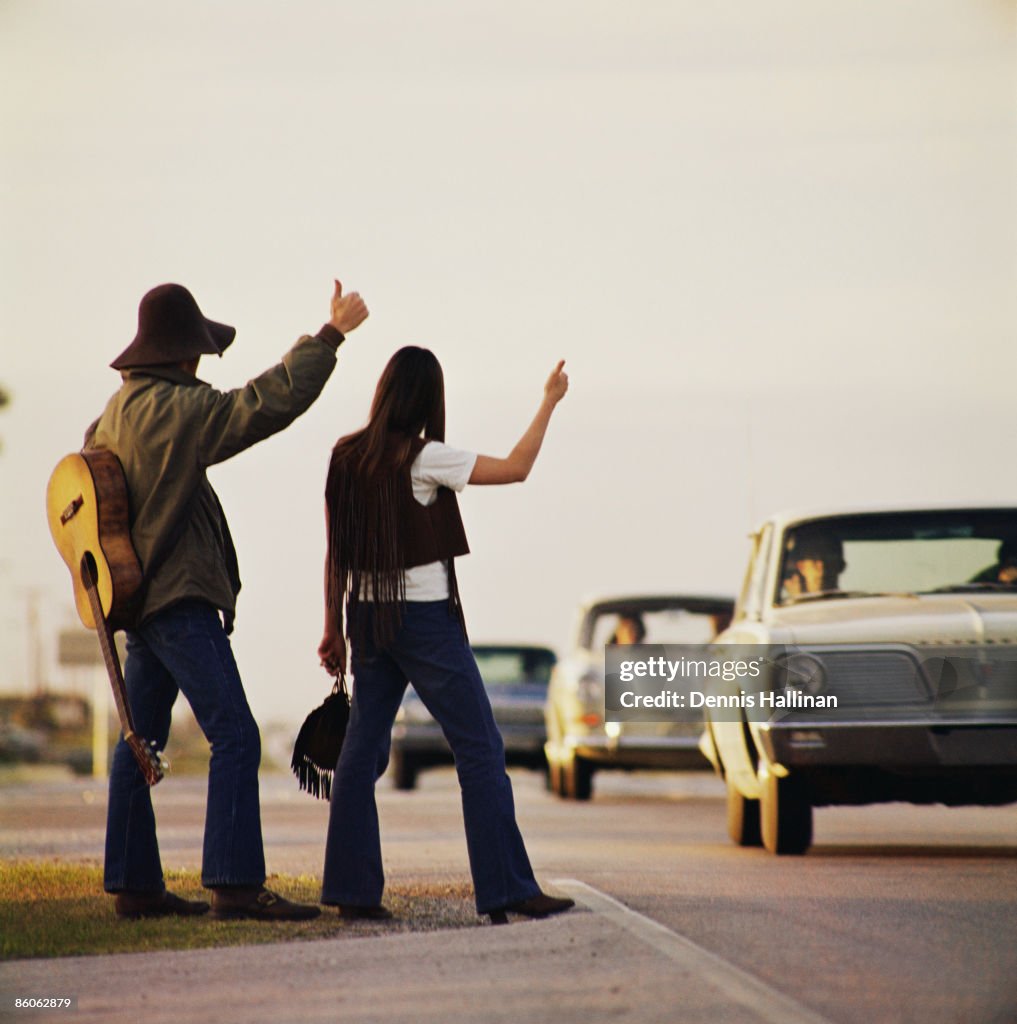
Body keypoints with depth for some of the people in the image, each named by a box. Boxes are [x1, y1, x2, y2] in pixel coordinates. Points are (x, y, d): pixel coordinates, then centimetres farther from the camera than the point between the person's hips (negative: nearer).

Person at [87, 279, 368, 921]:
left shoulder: (118, 411, 14)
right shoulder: (173, 408, -16)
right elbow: (271, 402, -22)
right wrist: (331, 334, -15)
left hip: (143, 598, 10)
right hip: (179, 598, -10)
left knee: (140, 741, 12)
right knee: (235, 736, -13)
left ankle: (135, 885, 17)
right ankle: (235, 885, -19)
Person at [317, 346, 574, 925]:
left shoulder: (346, 458, 5)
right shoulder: (423, 458, -12)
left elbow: (335, 553, 9)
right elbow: (516, 468, -8)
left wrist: (334, 629, 15)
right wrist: (550, 401, 4)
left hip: (367, 617, 6)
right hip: (424, 617, -6)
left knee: (364, 748, 9)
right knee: (481, 751, -2)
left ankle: (352, 890, 7)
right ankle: (505, 889, -5)